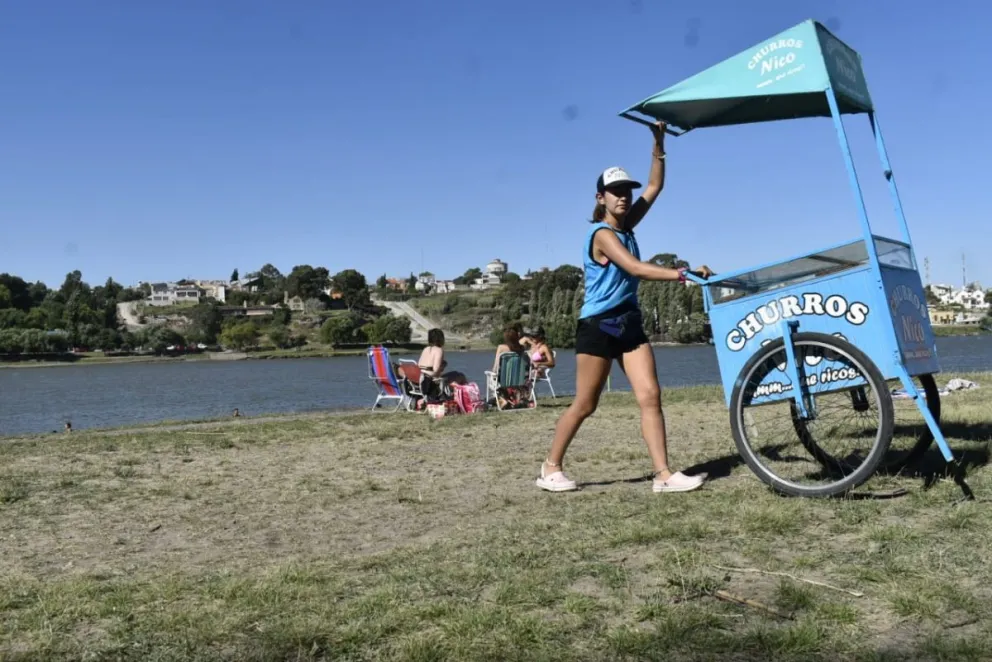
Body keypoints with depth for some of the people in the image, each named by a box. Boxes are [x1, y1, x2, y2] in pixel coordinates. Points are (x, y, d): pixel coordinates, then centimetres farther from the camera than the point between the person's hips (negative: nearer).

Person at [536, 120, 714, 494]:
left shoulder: (626, 227, 10)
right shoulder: (602, 234, -14)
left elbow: (655, 187, 11)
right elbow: (636, 269, -26)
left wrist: (659, 145, 3)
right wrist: (683, 274, -31)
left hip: (629, 324, 8)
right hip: (597, 327, -7)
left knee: (650, 396, -3)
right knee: (585, 405, 1)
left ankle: (664, 475, -2)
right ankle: (551, 468, 16)